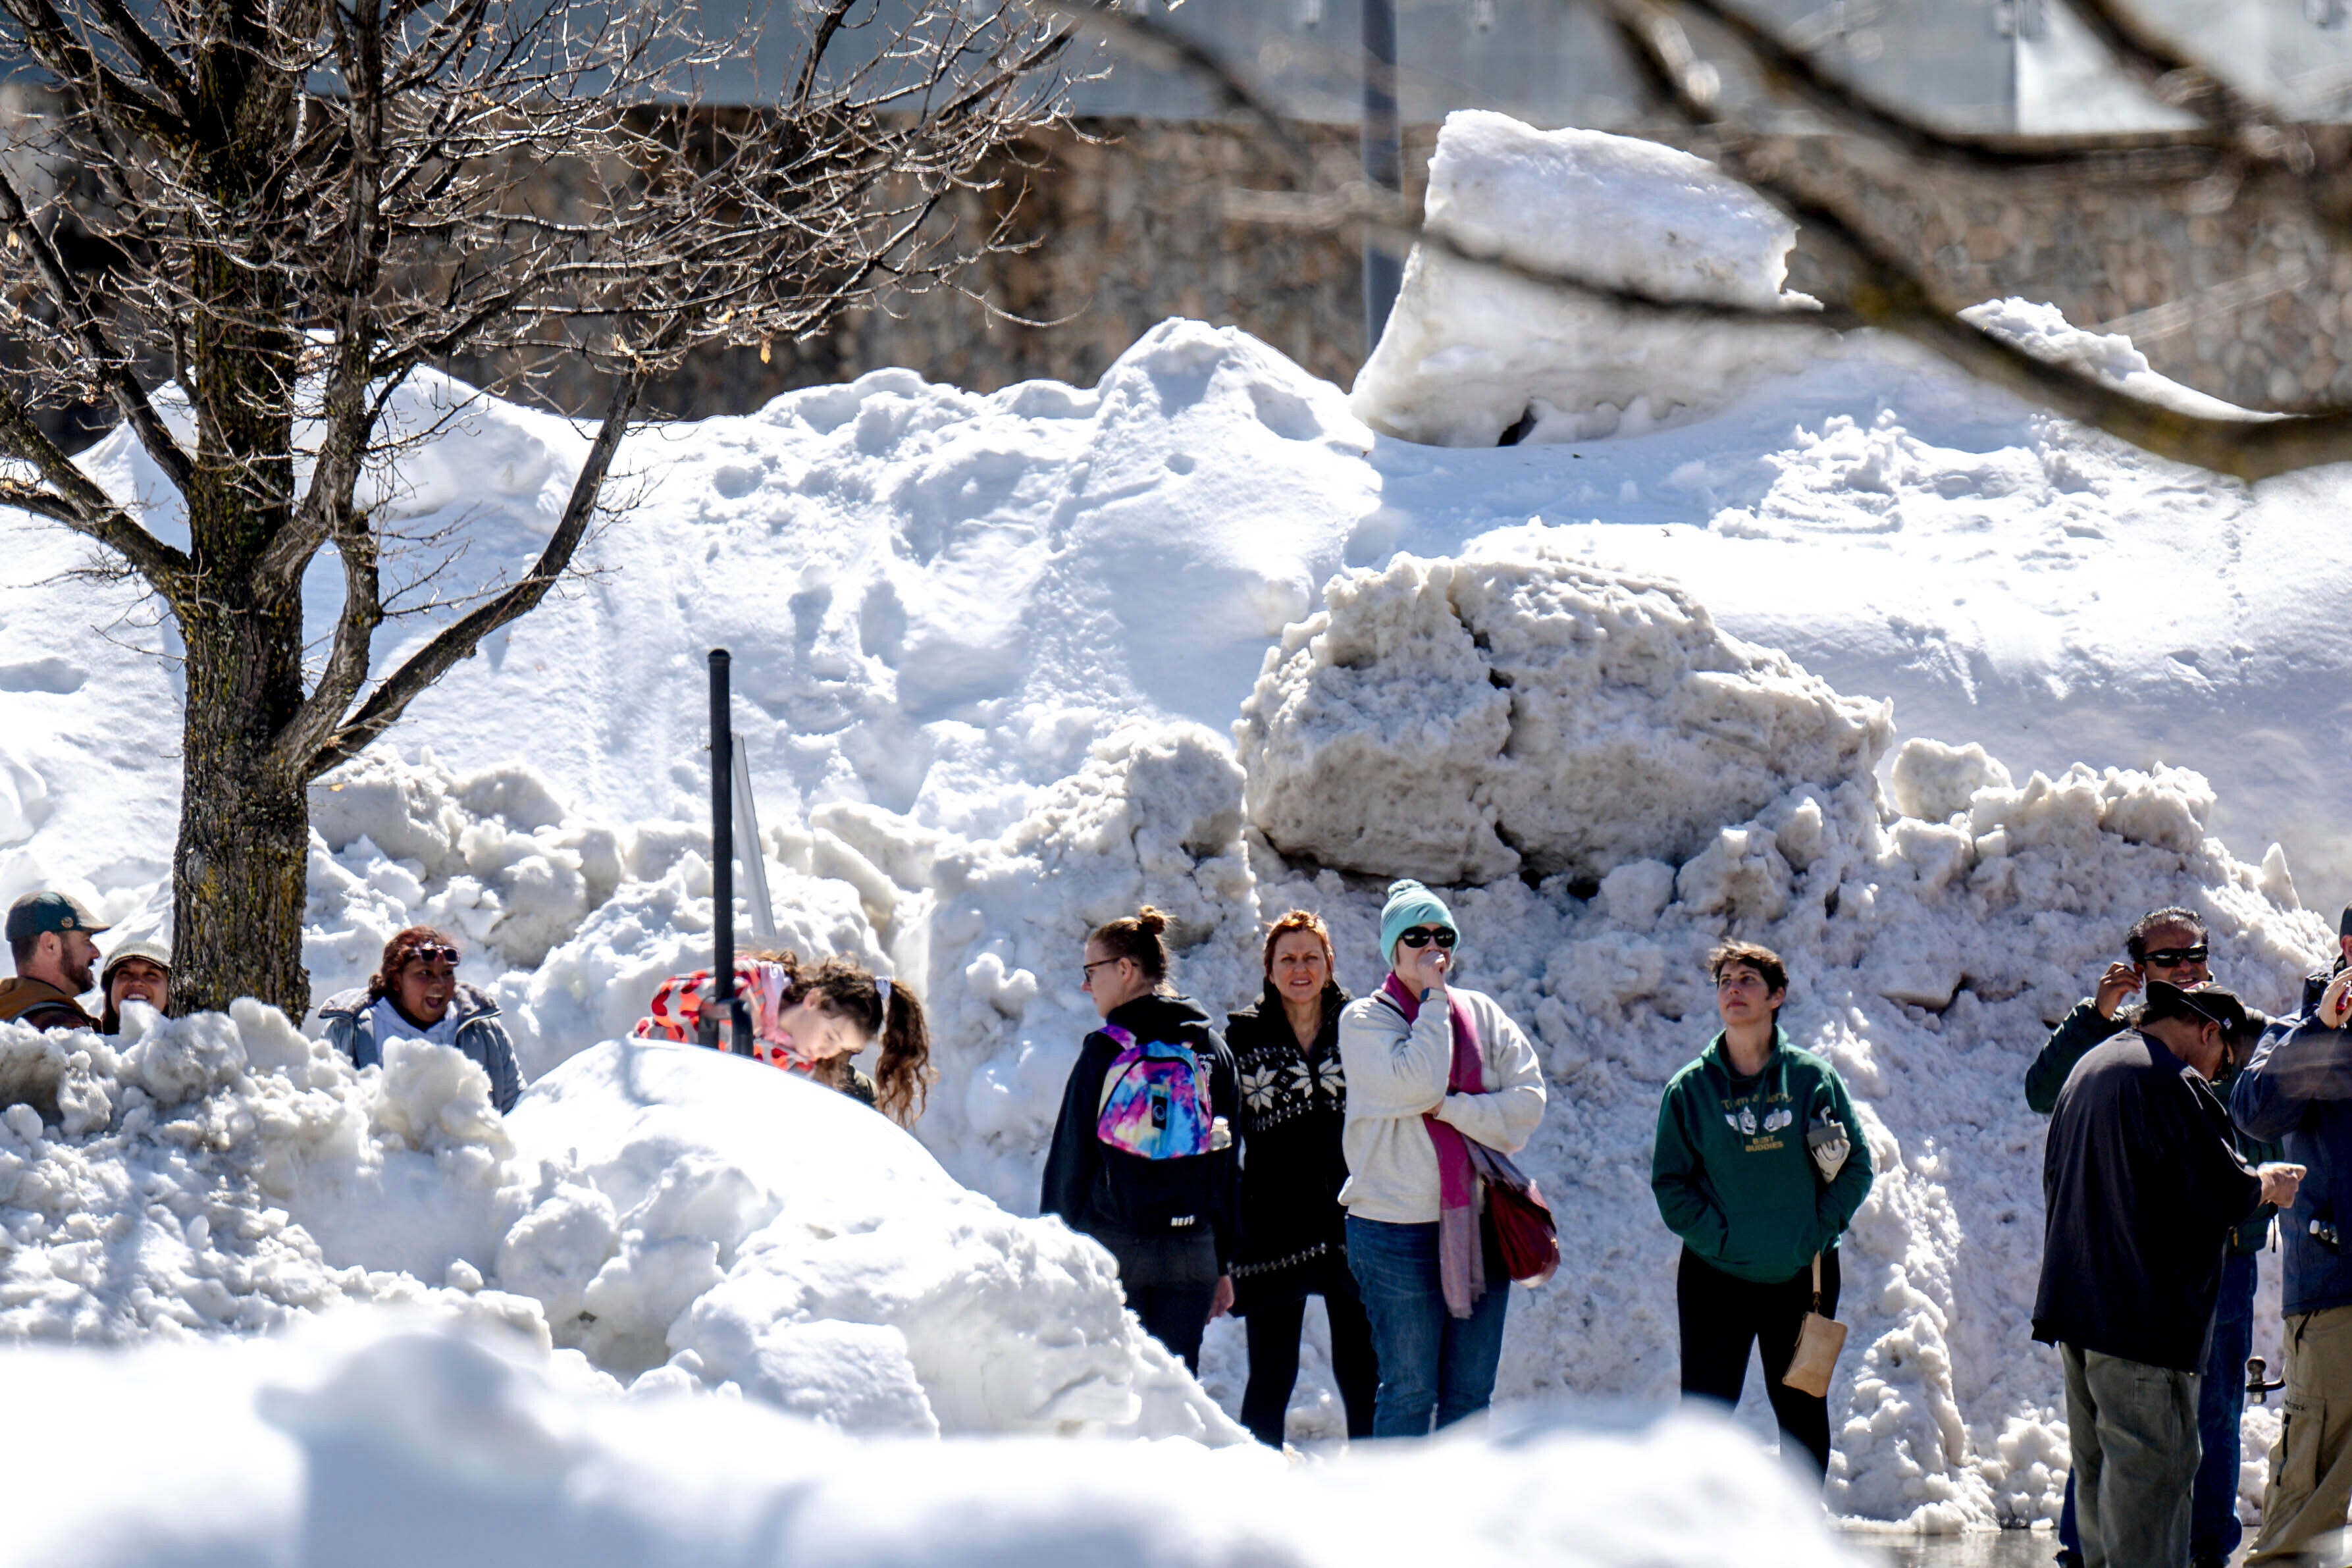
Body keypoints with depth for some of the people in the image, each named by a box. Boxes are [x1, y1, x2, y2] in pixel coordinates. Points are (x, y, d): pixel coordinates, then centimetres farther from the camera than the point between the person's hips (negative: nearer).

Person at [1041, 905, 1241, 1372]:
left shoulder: (1105, 1051, -4)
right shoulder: (1212, 1049, 10)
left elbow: (1069, 1160, -4)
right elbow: (1230, 1164, 12)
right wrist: (1223, 1264, 15)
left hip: (1108, 1246, -3)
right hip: (1190, 1252, 3)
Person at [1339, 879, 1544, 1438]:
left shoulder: (1481, 1013, 10)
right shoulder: (1364, 1019, -1)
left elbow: (1528, 1099, 0)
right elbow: (1416, 1086, -18)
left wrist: (1451, 1109, -13)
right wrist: (1434, 999, -9)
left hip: (1479, 1222, 4)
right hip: (1400, 1228, -4)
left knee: (1471, 1392, 7)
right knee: (1409, 1391, -4)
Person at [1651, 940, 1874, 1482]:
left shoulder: (1812, 1078, 0)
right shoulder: (1689, 1088, -1)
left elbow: (1856, 1164, 3)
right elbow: (1670, 1183, 0)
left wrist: (1820, 1230, -8)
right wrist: (1718, 1235, -12)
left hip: (1802, 1277, 1)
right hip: (1714, 1279, -1)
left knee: (1802, 1411, 8)